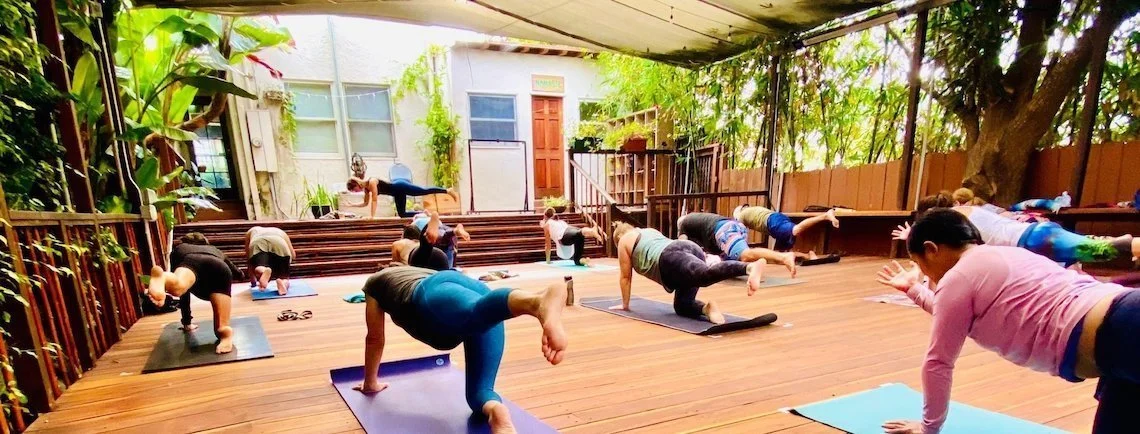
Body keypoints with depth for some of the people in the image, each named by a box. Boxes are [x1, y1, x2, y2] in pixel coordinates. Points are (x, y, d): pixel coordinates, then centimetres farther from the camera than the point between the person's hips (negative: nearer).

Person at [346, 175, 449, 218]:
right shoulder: (366, 188, 7)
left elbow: (374, 200, -23)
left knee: (425, 191, -12)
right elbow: (365, 203, 20)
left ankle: (447, 190, -6)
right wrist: (352, 205, 11)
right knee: (402, 214, 5)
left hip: (400, 187, -9)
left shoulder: (371, 182, -20)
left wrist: (372, 216, -24)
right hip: (397, 193, 9)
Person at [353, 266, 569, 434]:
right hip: (478, 290, 4)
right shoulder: (417, 272, 52)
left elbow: (375, 340, 44)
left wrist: (371, 383, 58)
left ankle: (538, 302, -69)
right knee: (480, 391, 0)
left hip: (436, 294, -4)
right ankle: (496, 410, -37)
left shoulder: (374, 284, 41)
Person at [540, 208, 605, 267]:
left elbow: (548, 245, 32)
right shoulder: (561, 221, 46)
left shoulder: (546, 225, 30)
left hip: (566, 237, -6)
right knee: (577, 260, 5)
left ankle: (593, 231, -69)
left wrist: (548, 260, 42)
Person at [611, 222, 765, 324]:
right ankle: (705, 307, -20)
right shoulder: (651, 231, 44)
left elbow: (625, 276, 27)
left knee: (707, 274, -31)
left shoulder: (624, 241, 26)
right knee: (681, 306, 11)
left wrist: (625, 305, 37)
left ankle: (750, 267, -55)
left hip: (672, 258, -7)